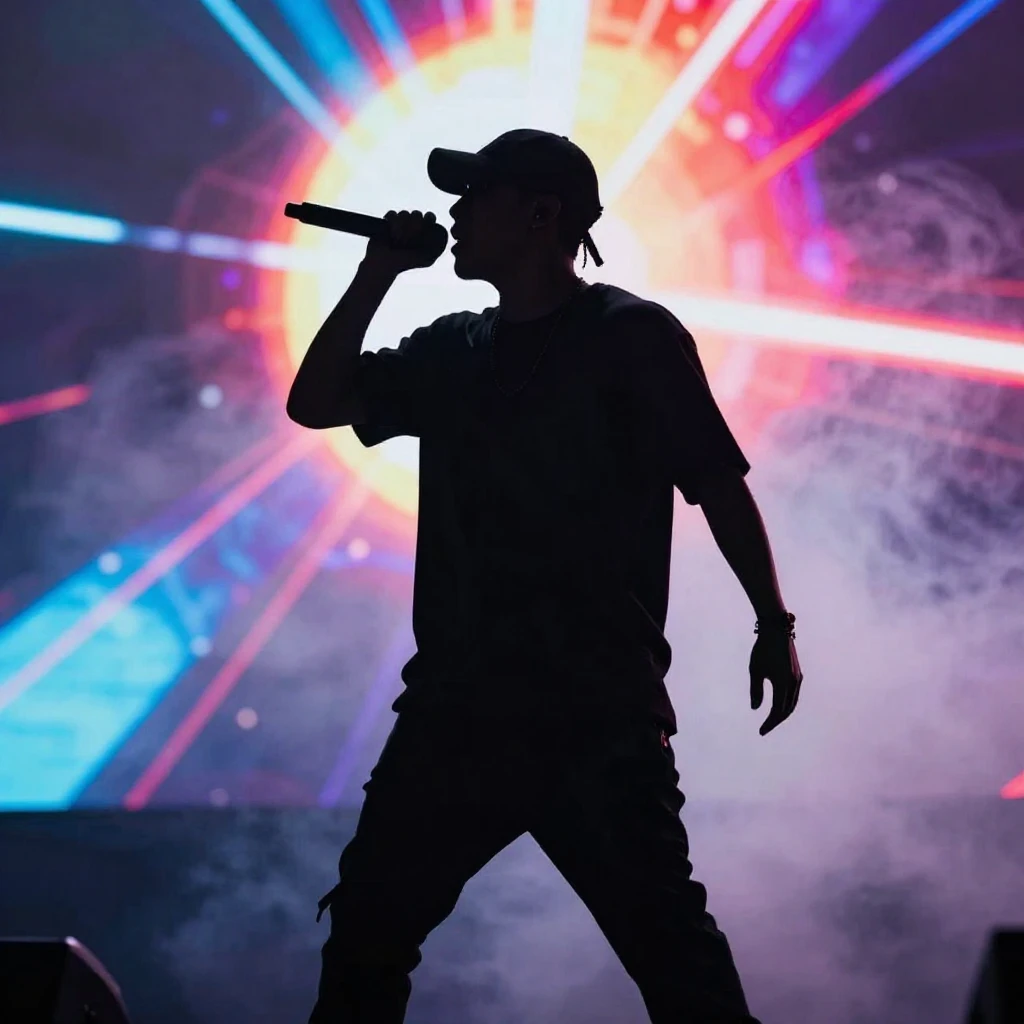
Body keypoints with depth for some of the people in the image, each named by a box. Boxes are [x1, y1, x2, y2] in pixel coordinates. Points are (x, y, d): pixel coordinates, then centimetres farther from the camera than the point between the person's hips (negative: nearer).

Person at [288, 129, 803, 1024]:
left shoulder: (632, 336, -4)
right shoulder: (453, 351, 13)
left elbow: (719, 482, -4)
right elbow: (315, 403, 16)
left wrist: (773, 625, -9)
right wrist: (379, 274, 8)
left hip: (599, 713, -6)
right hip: (458, 704, 6)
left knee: (668, 942, -9)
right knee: (366, 925, 13)